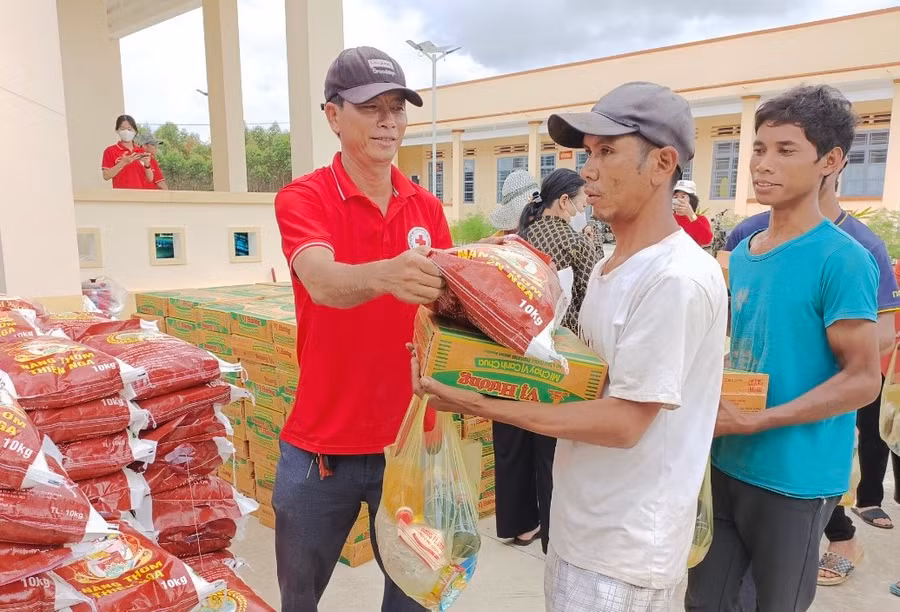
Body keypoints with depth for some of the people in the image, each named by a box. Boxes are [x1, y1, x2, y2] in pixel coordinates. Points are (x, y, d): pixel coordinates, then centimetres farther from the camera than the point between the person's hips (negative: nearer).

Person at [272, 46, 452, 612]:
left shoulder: (428, 208, 3)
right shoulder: (303, 198, -9)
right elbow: (323, 282, -29)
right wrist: (386, 274, -49)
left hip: (410, 439, 3)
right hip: (321, 446, -2)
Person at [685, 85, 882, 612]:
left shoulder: (842, 258, -15)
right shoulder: (742, 252, 5)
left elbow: (863, 379, -16)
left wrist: (756, 421, -22)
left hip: (795, 479, -5)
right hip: (727, 463, 6)